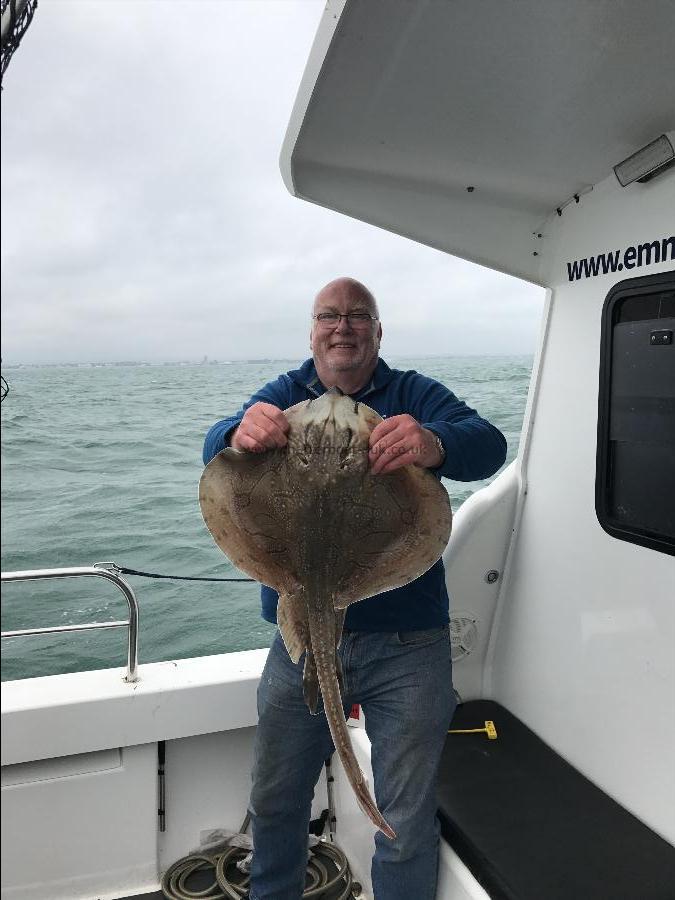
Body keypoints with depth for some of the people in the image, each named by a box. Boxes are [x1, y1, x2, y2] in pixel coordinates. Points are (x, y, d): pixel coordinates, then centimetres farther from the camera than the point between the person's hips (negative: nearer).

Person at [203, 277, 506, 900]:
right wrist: (242, 433, -35)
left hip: (407, 643, -2)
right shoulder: (283, 396, 6)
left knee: (408, 821, 11)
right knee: (275, 803, 19)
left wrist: (435, 444, -40)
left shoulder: (415, 396, 1)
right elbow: (215, 446, -10)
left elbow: (488, 445, -16)